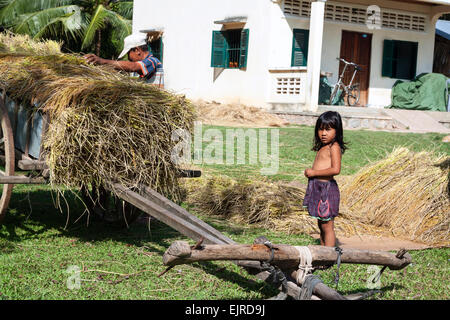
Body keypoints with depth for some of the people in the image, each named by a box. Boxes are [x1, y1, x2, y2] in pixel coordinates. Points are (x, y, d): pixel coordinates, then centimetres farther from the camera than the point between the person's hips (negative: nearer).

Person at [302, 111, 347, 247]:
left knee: (327, 227, -4)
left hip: (327, 189, -10)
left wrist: (314, 172, -19)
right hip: (318, 189, 10)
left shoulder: (334, 147, -13)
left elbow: (335, 169, -25)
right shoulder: (323, 147, 15)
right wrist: (310, 172, 1)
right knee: (321, 226, 17)